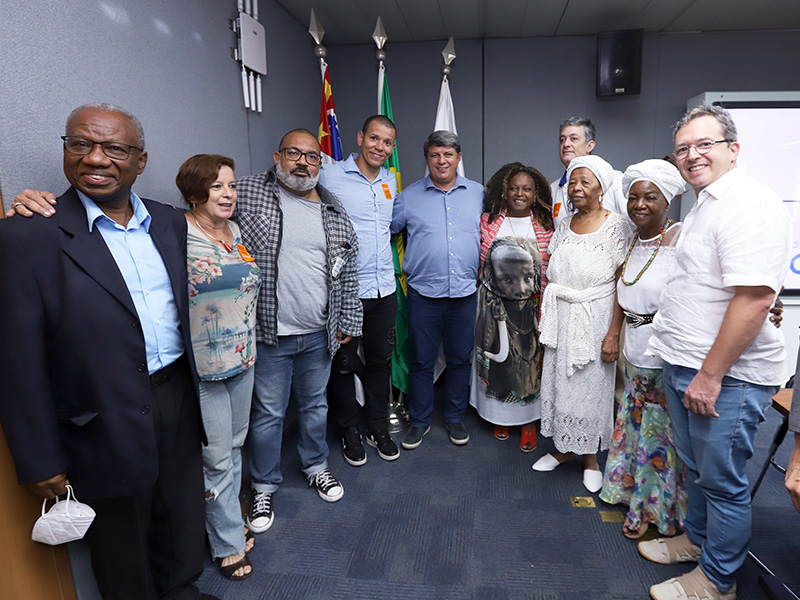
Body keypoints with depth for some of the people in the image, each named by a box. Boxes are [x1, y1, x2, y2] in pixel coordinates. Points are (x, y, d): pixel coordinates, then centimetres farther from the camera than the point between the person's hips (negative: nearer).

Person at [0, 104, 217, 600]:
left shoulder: (171, 223, 3)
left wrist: (204, 389, 11)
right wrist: (40, 461, -9)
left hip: (180, 397, 5)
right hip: (107, 426, -5)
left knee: (182, 517, 25)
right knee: (123, 546, 18)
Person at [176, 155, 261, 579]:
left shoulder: (236, 232, 7)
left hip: (243, 357, 7)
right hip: (200, 368, -7)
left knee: (234, 446, 21)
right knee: (216, 459, 8)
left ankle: (228, 523, 44)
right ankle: (228, 543, 31)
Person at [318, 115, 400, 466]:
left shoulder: (390, 181, 12)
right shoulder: (329, 177, -7)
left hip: (384, 289, 5)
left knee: (381, 360, 15)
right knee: (343, 364, 8)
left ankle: (378, 429, 33)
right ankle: (350, 432, 29)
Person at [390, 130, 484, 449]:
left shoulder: (478, 193, 9)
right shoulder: (409, 196, 4)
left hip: (465, 292, 2)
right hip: (423, 293, -1)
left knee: (460, 359, 12)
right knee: (422, 360, 8)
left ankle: (455, 418, 31)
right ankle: (419, 421, 25)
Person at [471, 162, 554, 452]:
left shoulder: (545, 226, 0)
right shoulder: (489, 221, 0)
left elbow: (550, 270, 3)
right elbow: (480, 263, 5)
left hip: (531, 306, 0)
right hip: (494, 305, 1)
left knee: (530, 361, 7)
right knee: (496, 358, 11)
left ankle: (529, 421, 25)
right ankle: (499, 417, 31)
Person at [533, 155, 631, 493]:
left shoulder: (616, 227, -8)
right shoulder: (563, 226, 8)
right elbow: (550, 278, 10)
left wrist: (614, 333, -16)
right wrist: (543, 319, 7)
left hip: (595, 319, -5)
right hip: (561, 318, 5)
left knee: (591, 386, 6)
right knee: (558, 381, 11)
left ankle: (590, 457, 26)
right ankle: (564, 448, 30)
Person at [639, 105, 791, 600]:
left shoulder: (750, 204, -18)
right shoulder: (706, 204, 15)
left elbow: (754, 298, -26)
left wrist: (710, 374, -23)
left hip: (726, 376, -9)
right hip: (685, 366, 9)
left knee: (722, 481, 8)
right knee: (697, 468, 23)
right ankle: (696, 540, 43)